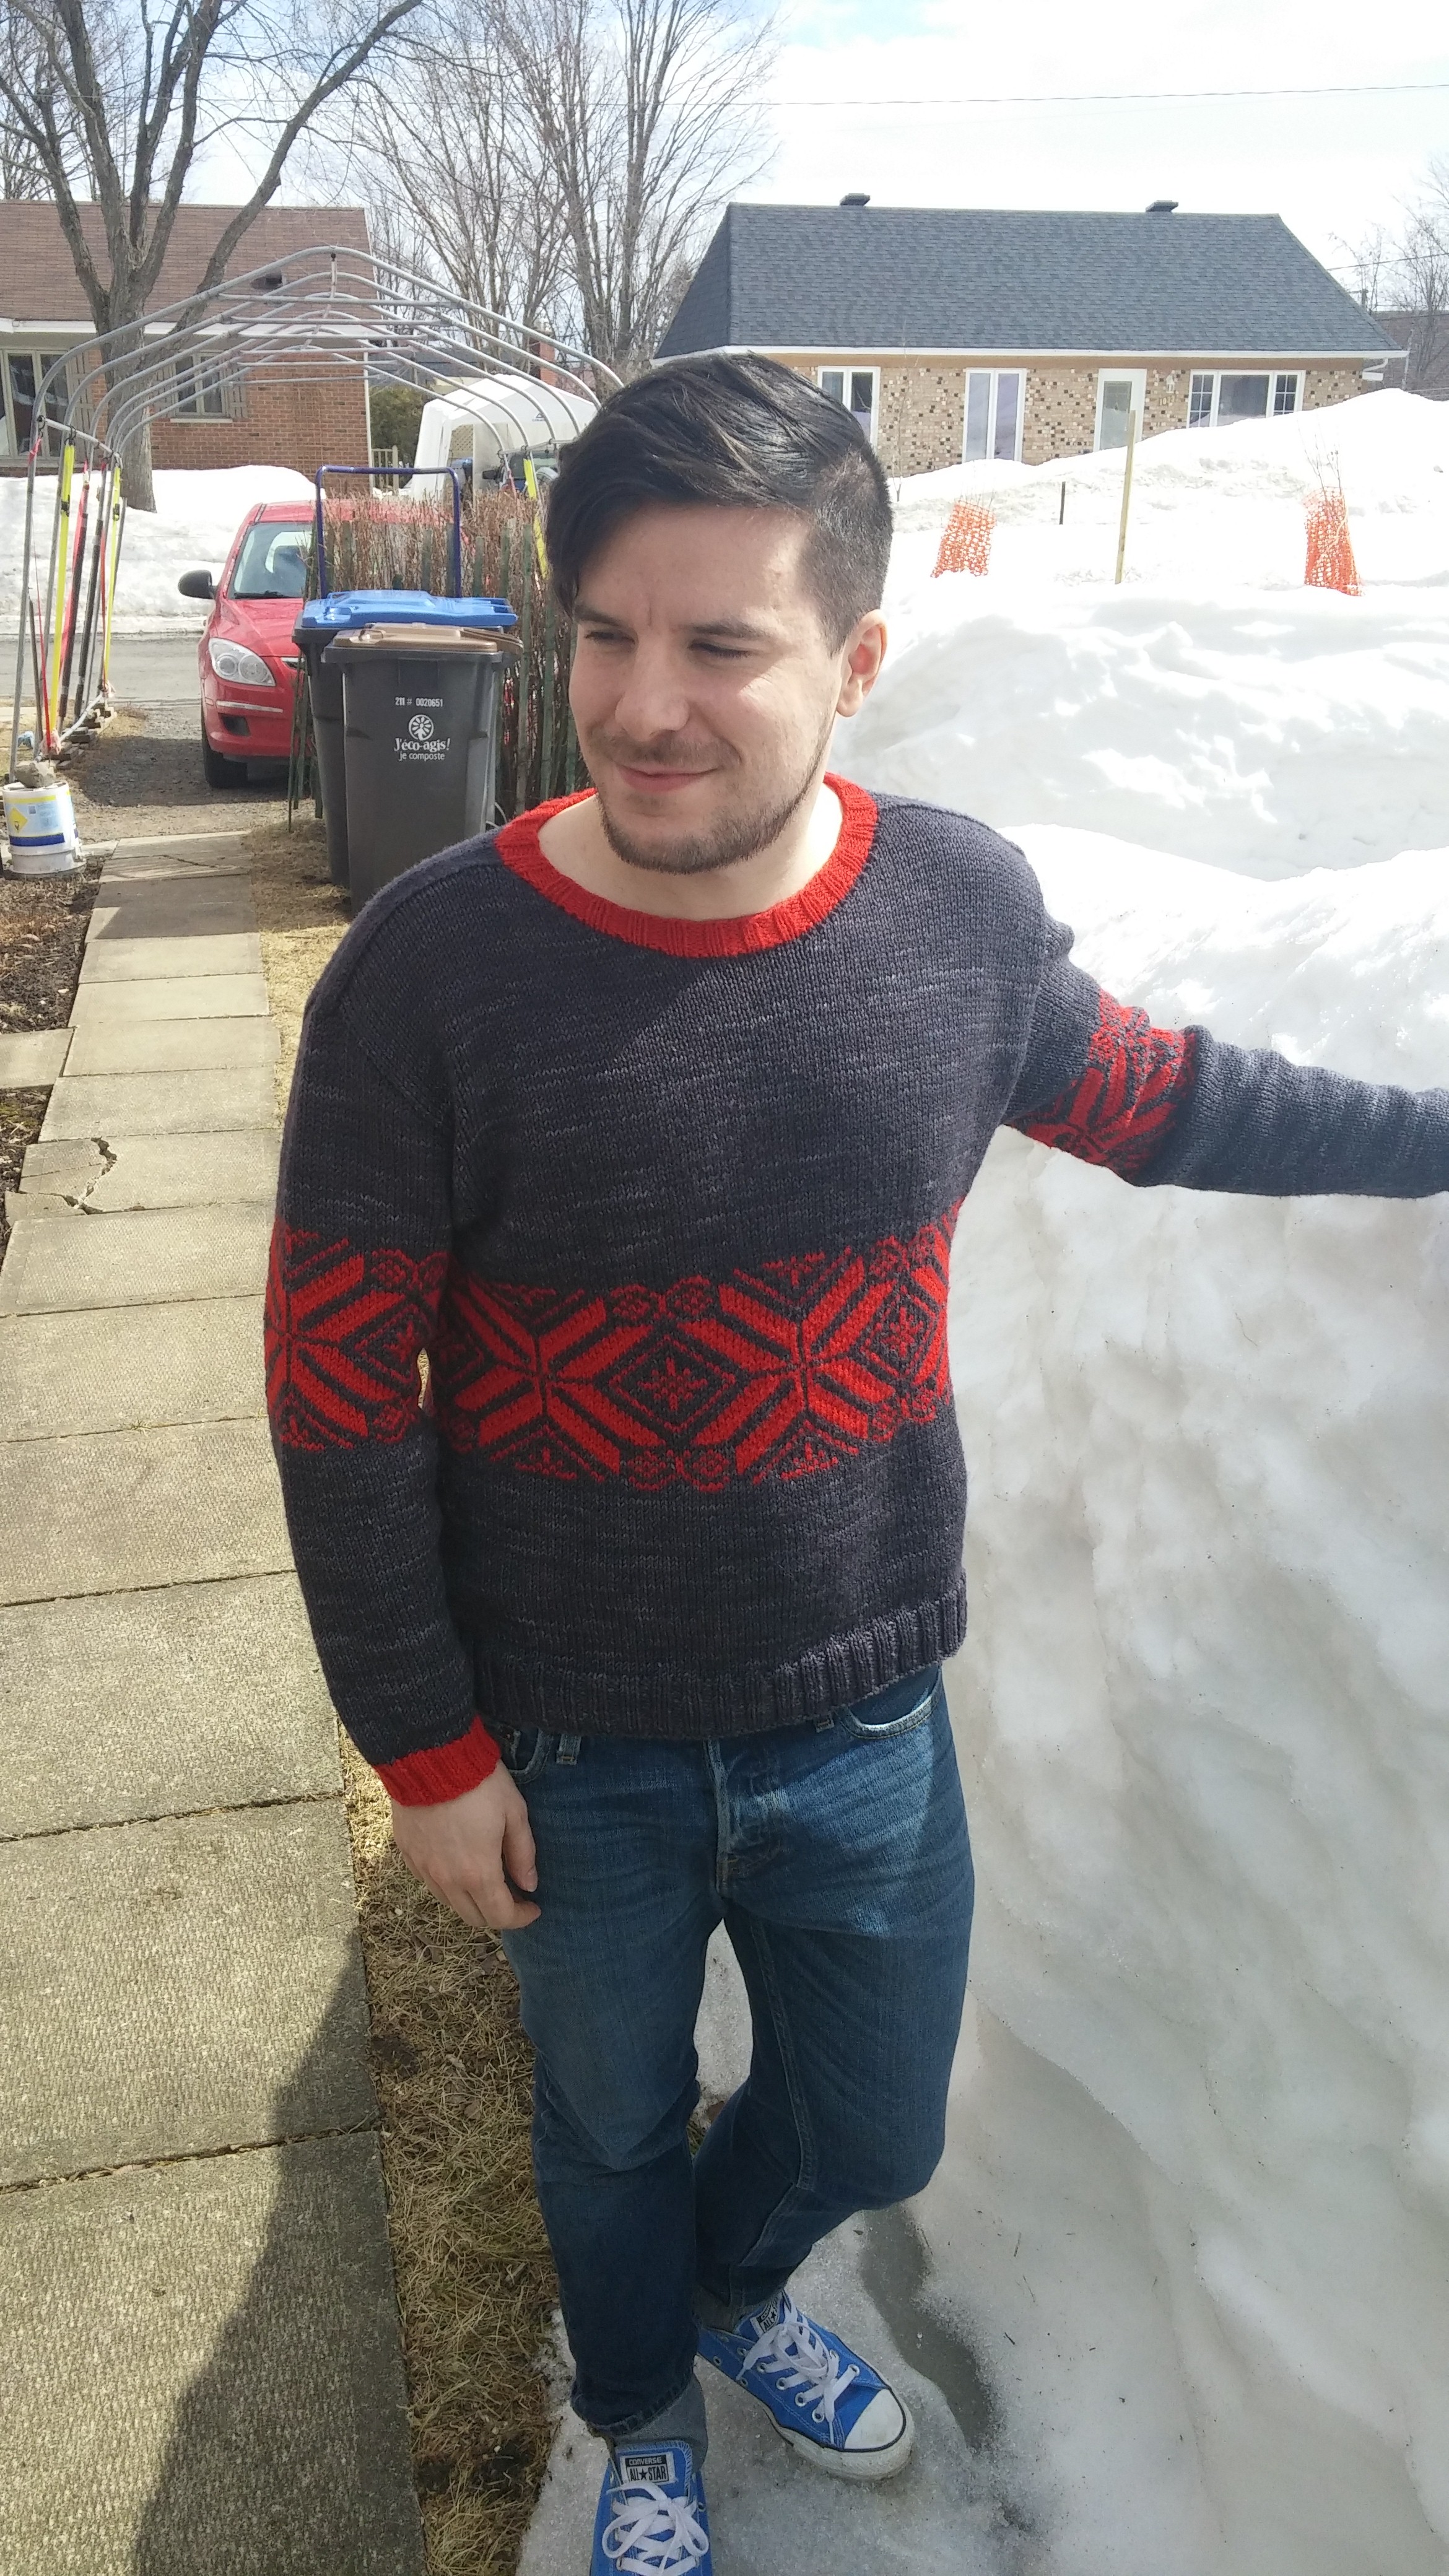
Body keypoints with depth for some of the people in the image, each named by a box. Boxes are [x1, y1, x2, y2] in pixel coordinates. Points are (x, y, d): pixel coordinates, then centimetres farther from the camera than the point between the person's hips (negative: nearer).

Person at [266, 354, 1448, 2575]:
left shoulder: (961, 907, -12)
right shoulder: (434, 967, -21)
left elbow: (1147, 1095, 9)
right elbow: (339, 1387, -13)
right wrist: (426, 1745, -9)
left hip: (866, 1723, 3)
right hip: (574, 1755, -2)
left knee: (872, 2132, 25)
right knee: (614, 2131, 24)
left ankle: (736, 2286, 62)